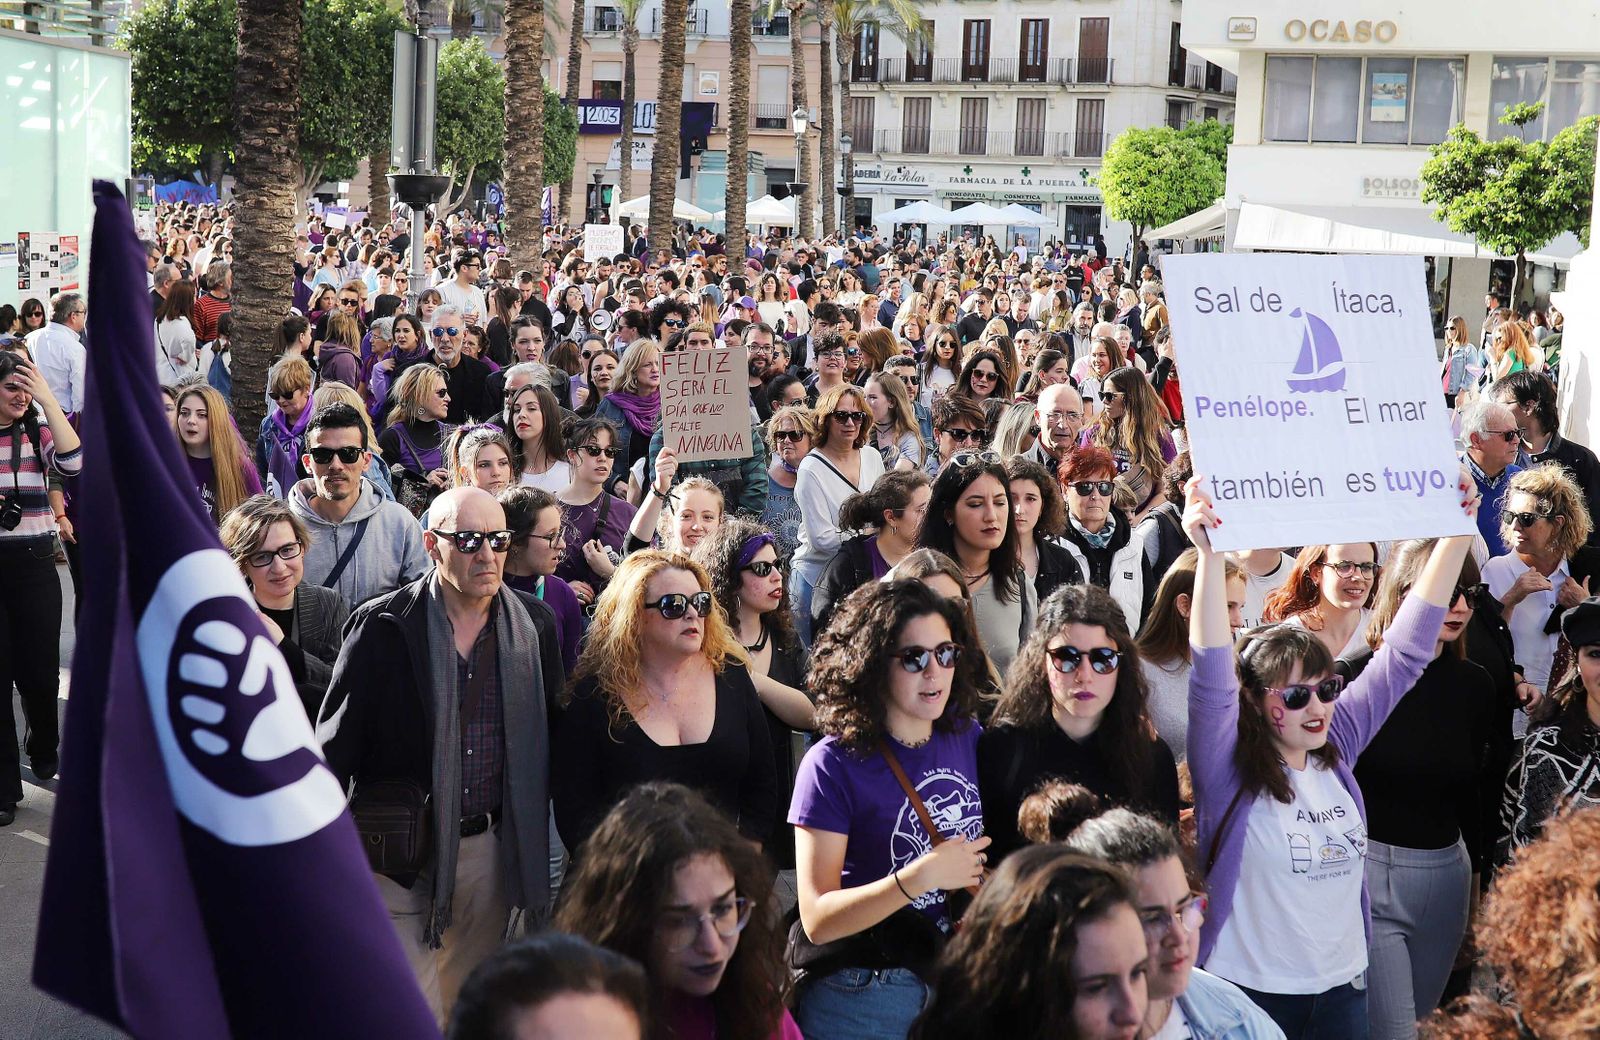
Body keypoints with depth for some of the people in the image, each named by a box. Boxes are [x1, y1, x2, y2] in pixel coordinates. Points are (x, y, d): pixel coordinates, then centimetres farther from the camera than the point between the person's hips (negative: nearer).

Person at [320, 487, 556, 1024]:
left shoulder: (530, 624, 2)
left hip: (488, 851, 4)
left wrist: (533, 848, 8)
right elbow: (334, 747, -6)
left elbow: (541, 737, 9)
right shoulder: (381, 626, -9)